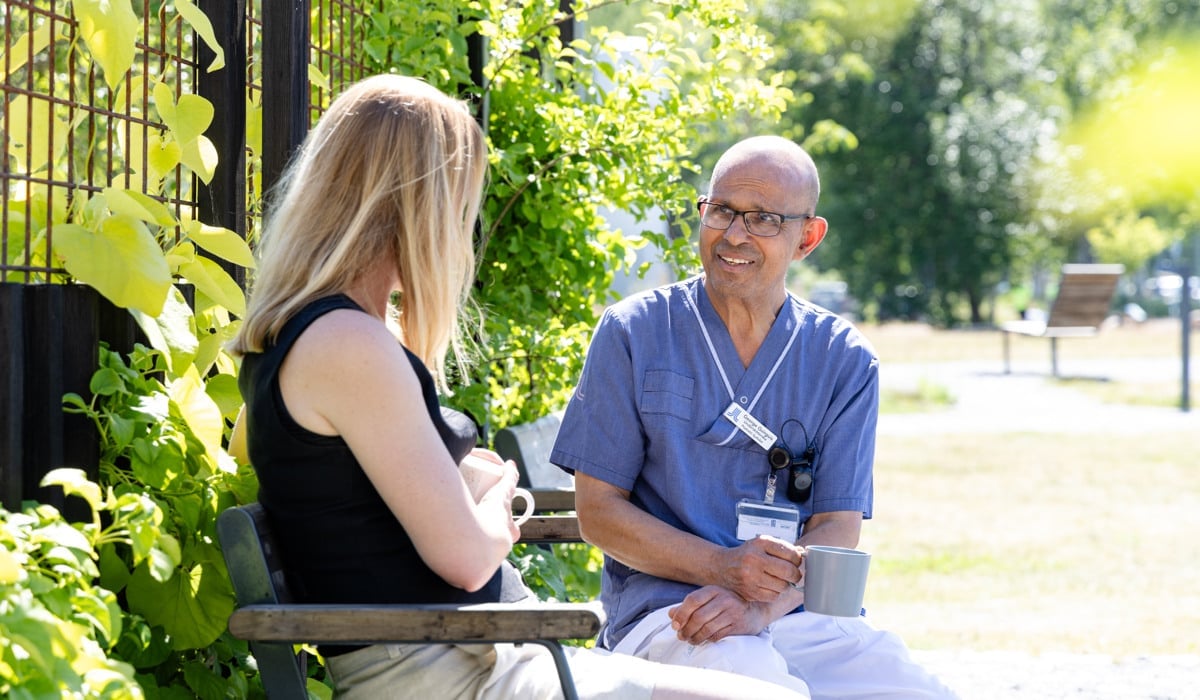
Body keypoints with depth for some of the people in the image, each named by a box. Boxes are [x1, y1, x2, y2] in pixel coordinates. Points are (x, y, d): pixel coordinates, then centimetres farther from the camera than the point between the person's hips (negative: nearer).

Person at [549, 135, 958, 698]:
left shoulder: (845, 360, 10)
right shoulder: (633, 332, 5)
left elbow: (838, 530, 4)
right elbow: (598, 510, 2)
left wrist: (762, 605, -18)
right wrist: (719, 567, -15)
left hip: (801, 613, 3)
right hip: (662, 606, -3)